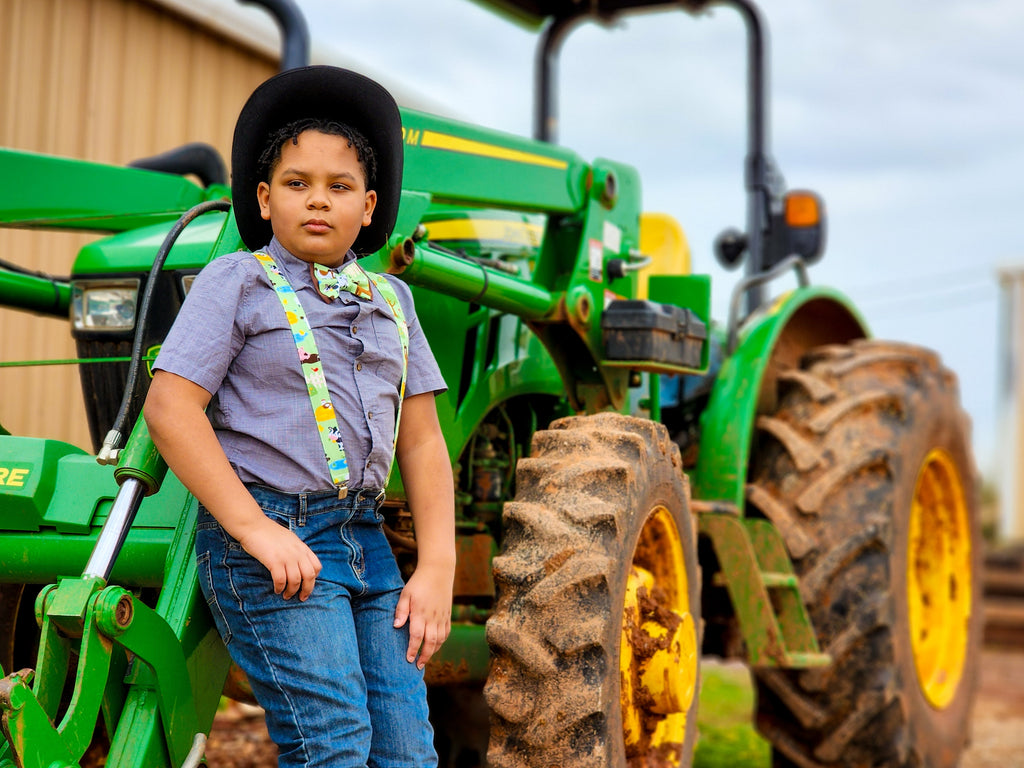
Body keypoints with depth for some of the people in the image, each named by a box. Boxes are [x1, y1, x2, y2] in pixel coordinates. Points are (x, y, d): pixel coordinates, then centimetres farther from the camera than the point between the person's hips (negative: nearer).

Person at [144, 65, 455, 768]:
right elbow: (170, 407, -8)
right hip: (264, 535, -5)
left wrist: (437, 568, 4)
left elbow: (421, 441, 14)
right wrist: (256, 529, -16)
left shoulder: (390, 300, 17)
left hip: (364, 538, 6)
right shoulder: (236, 282, 2)